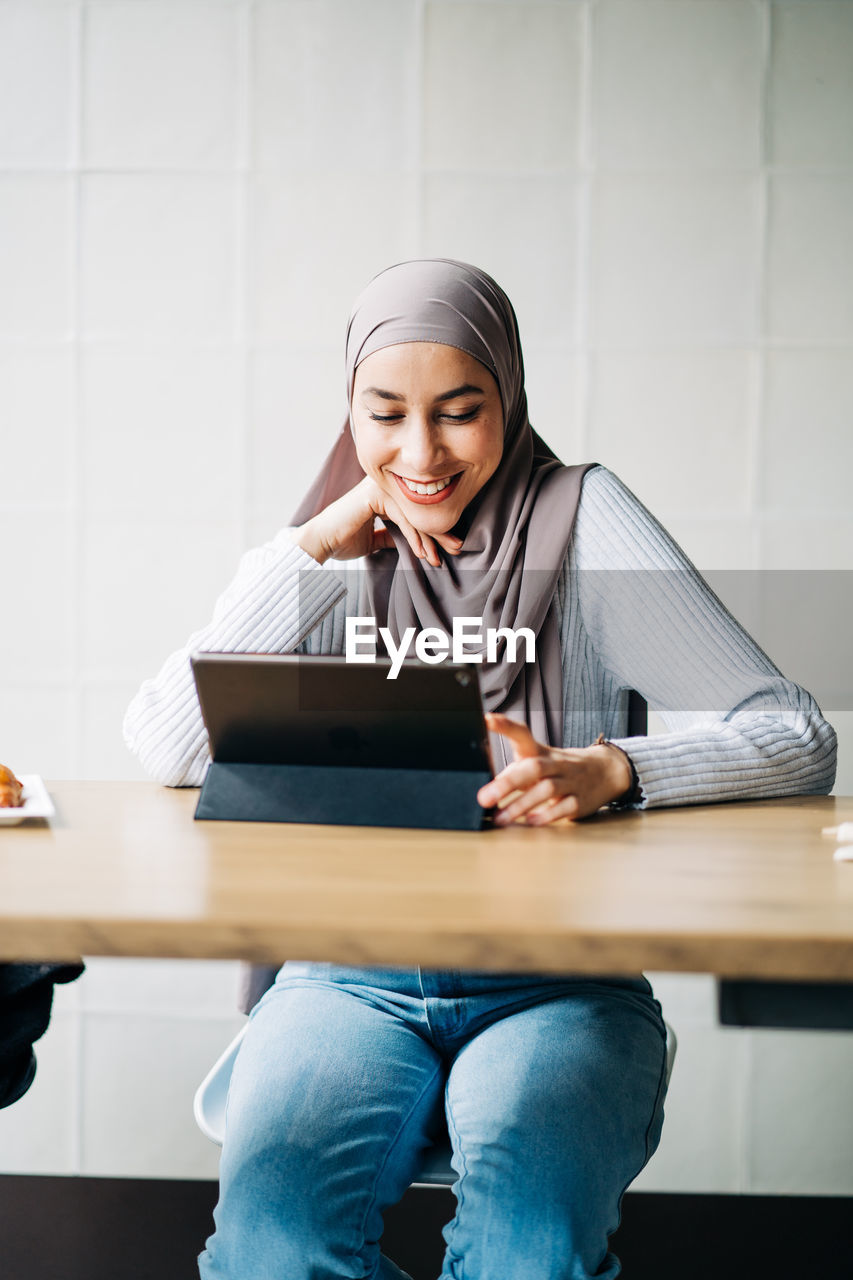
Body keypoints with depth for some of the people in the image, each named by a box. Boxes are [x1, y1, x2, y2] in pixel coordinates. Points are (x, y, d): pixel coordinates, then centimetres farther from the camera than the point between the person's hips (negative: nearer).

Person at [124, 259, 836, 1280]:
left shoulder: (581, 520, 1)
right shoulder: (333, 561, 11)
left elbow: (797, 741, -7)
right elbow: (166, 750, -3)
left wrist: (605, 770, -26)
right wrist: (314, 547, -6)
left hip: (558, 981, -2)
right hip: (352, 979, 2)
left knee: (529, 1198, -33)